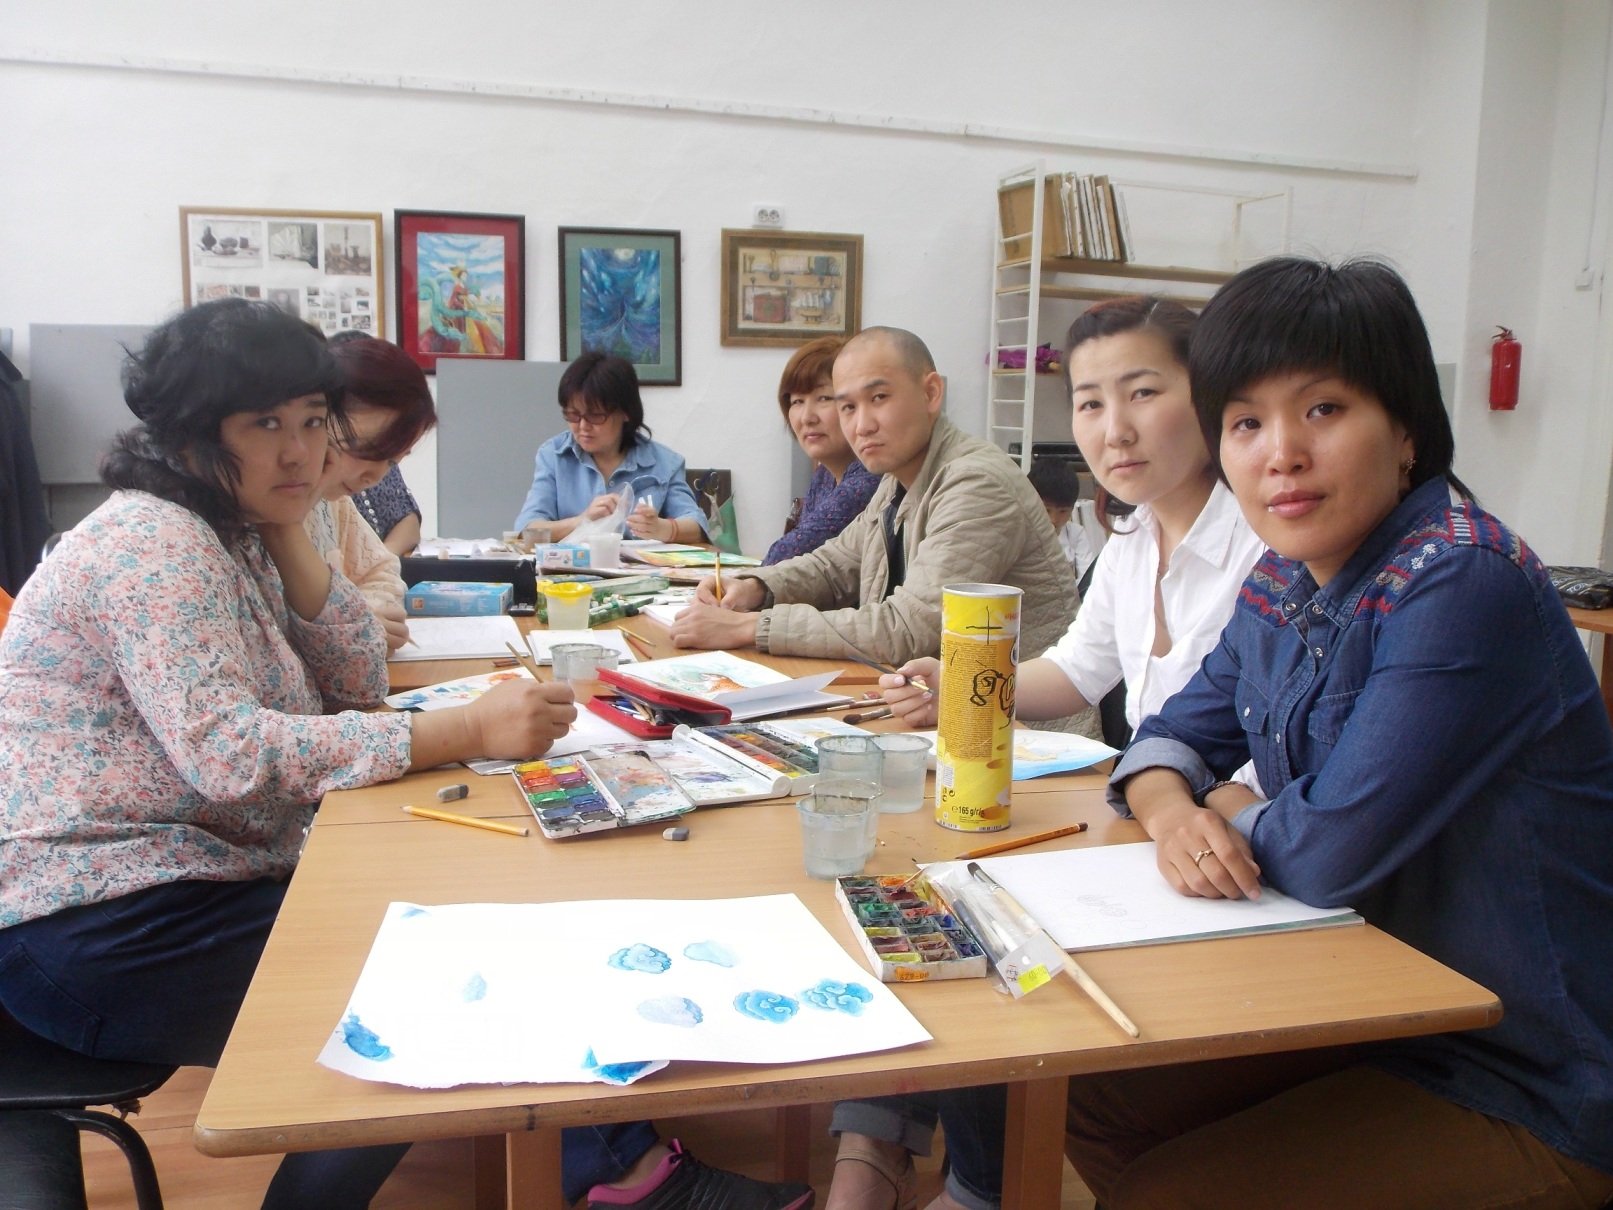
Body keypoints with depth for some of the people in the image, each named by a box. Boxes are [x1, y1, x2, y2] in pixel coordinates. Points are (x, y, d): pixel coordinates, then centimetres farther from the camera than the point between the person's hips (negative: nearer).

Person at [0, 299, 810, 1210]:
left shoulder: (231, 535, 9)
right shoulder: (152, 545, -18)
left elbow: (358, 683, 6)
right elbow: (229, 753, -32)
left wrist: (288, 531, -4)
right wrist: (468, 732, -35)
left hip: (184, 884, 8)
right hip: (94, 930, -8)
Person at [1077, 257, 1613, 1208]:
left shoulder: (1463, 586, -26)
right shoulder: (1284, 588, 0)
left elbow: (1332, 849, -30)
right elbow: (1174, 735, 9)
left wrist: (1229, 810, -8)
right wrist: (1172, 811, -14)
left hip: (1525, 1092, -7)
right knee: (1091, 1110, 5)